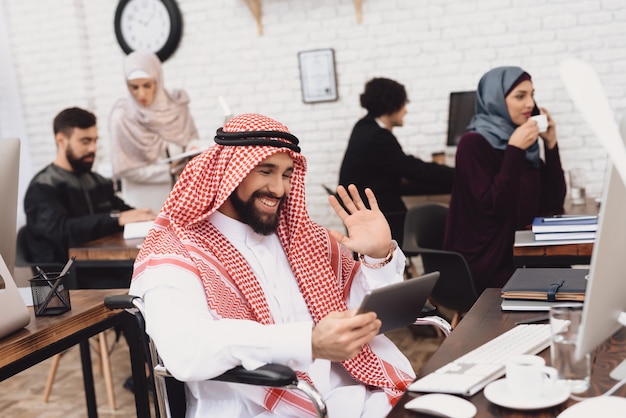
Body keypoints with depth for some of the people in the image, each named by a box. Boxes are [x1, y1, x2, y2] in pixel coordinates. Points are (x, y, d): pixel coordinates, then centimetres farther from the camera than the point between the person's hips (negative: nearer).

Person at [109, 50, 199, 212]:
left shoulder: (176, 105, -1)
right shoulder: (122, 117, -13)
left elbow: (191, 136, 12)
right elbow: (124, 169, -11)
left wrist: (193, 148, -11)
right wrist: (169, 171, -14)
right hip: (146, 201, -3)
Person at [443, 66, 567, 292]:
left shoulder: (526, 145, 9)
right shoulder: (473, 143, -11)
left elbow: (553, 202, 5)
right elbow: (492, 207, -20)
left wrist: (551, 144, 0)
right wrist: (514, 151, -19)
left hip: (520, 259, 7)